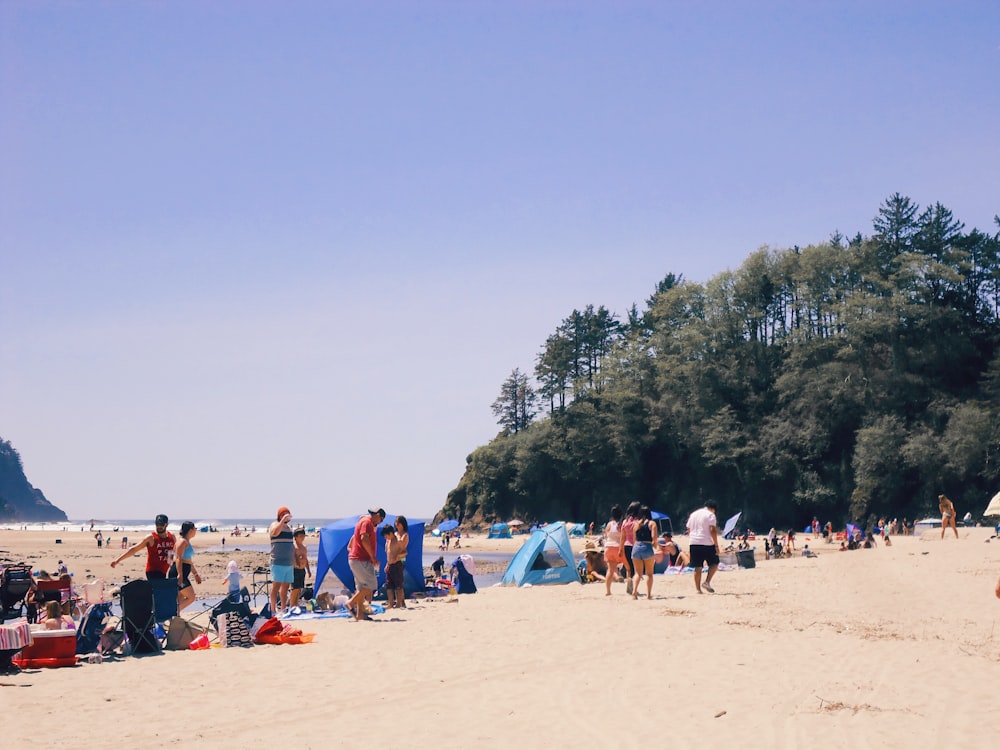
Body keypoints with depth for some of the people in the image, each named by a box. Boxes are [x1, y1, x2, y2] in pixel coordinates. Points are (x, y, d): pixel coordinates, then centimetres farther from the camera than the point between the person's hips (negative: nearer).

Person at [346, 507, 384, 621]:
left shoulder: (363, 521, 22)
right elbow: (364, 539, -21)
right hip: (361, 560, -11)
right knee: (370, 584, -11)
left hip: (355, 559, 11)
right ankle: (351, 602, -11)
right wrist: (373, 556, -18)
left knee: (362, 587, 9)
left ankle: (360, 614, 7)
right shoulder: (367, 522, -9)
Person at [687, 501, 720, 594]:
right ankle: (707, 582, -4)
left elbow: (688, 530, 19)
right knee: (714, 563, 10)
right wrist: (716, 545, -12)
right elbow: (713, 530, -13)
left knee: (697, 567, 7)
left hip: (694, 544, 5)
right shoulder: (710, 515, -4)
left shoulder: (693, 514, 16)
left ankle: (698, 589, 6)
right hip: (707, 544, -5)